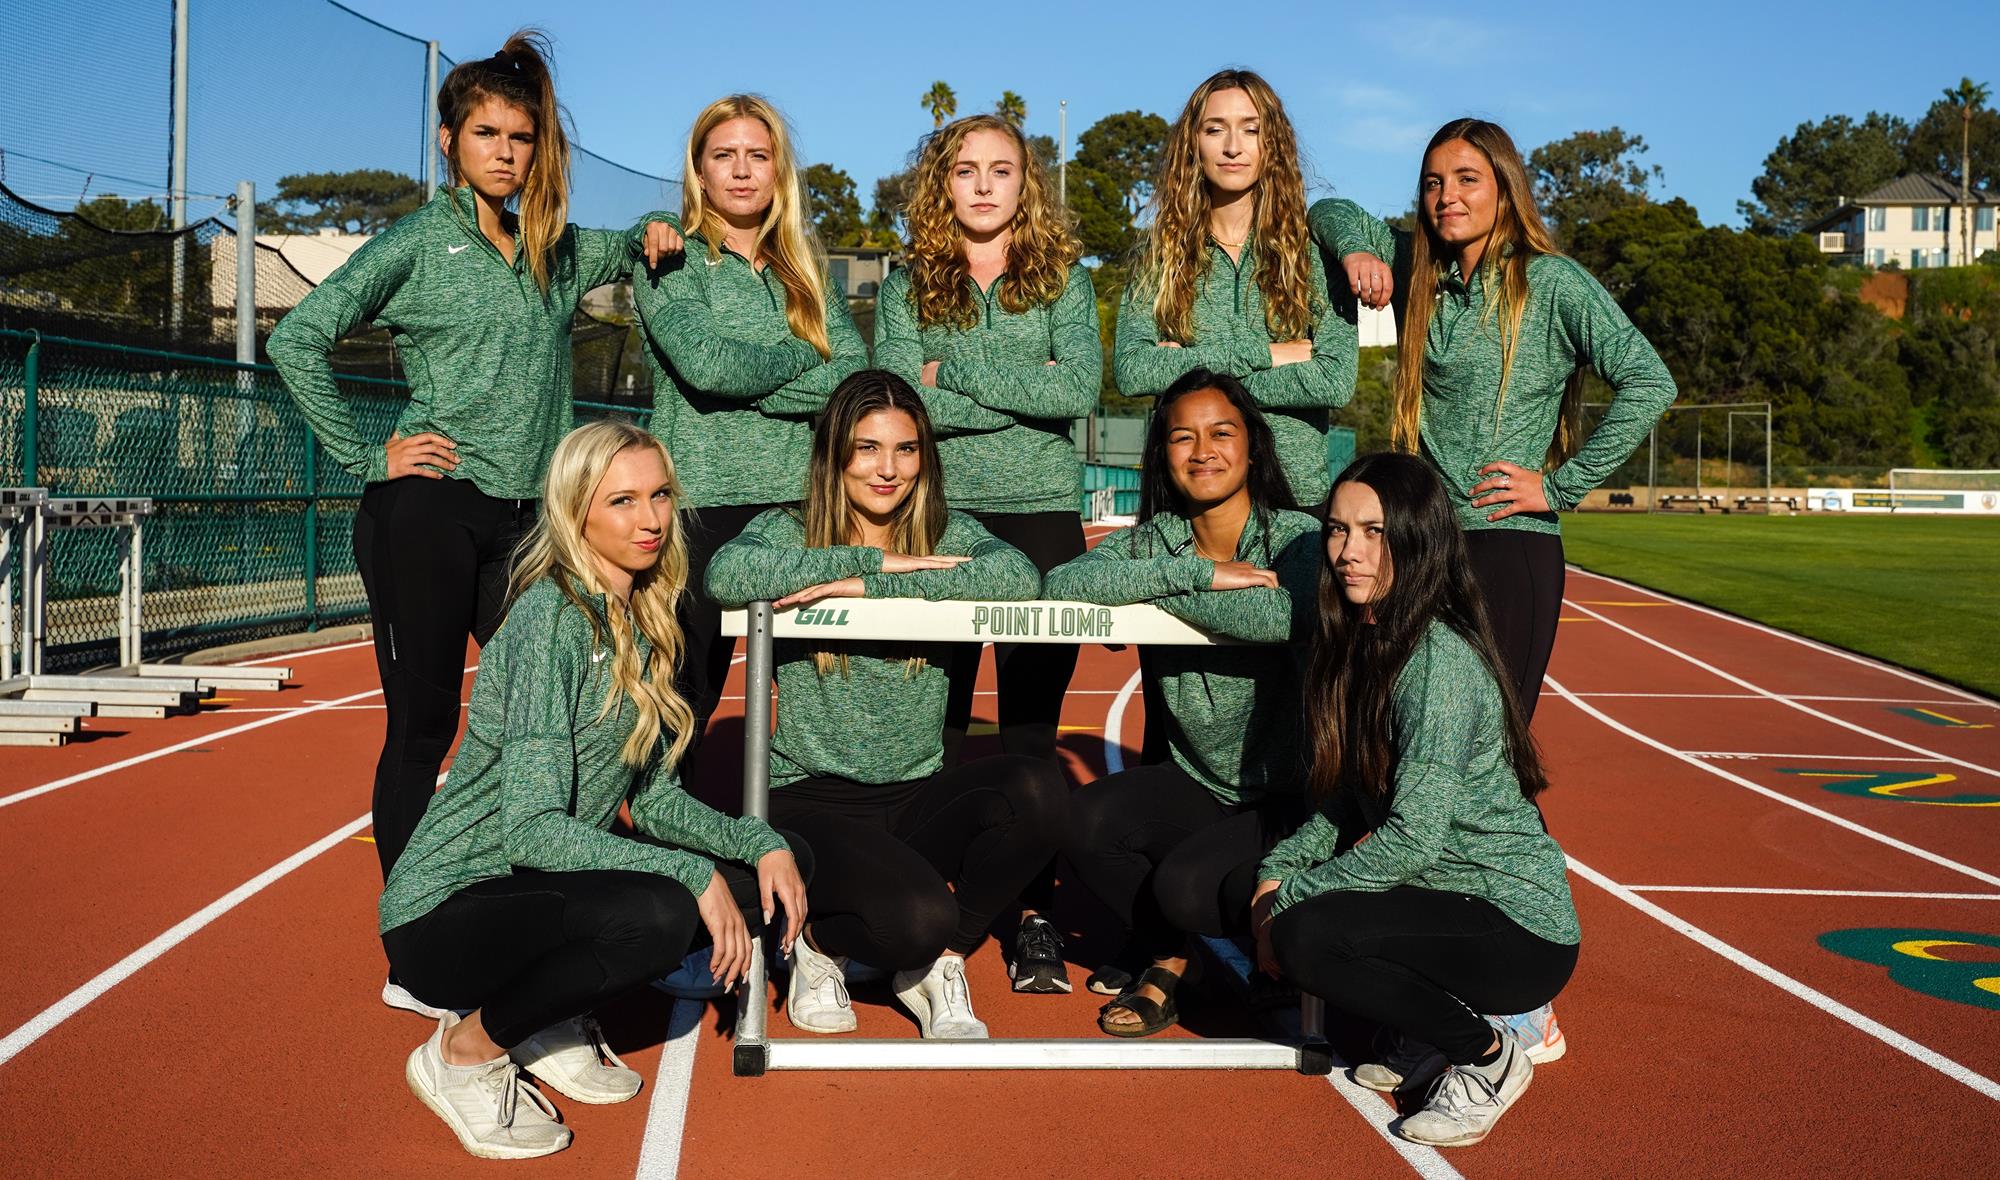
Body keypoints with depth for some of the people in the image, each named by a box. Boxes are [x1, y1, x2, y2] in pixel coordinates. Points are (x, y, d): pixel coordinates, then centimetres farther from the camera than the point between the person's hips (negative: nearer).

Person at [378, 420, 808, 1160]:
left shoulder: (641, 623, 7)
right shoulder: (550, 618, -20)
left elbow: (653, 798, 8)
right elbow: (532, 828, -26)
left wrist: (762, 843, -7)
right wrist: (695, 875, -28)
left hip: (548, 887, 8)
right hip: (446, 913, -8)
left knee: (770, 871, -2)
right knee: (659, 913, -34)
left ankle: (551, 1017, 8)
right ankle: (464, 1052, -7)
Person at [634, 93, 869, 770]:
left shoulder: (804, 271, 16)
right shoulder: (671, 261, 4)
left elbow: (857, 376, 1)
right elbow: (704, 364, -15)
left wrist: (750, 384, -10)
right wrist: (807, 357, -1)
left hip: (802, 502, 4)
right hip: (704, 503, -4)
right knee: (687, 696, -2)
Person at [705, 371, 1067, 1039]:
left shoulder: (947, 534, 7)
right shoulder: (790, 532, 1)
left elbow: (1021, 577, -17)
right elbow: (725, 576, -23)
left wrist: (868, 588, -21)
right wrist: (874, 560, -19)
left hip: (919, 795, 4)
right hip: (813, 800, -3)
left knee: (1039, 790, -26)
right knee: (918, 919, -29)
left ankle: (934, 964, -1)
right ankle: (817, 942, 10)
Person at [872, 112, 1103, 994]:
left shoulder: (1063, 276, 9)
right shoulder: (908, 283, 9)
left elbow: (1081, 387, -7)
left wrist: (956, 371, -8)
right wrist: (1028, 393, -8)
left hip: (1041, 512, 0)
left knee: (1032, 723, 0)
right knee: (934, 719, 2)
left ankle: (1033, 913, 6)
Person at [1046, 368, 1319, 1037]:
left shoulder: (1297, 538, -10)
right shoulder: (1150, 540, 1)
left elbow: (1281, 616, -35)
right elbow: (1061, 584, -19)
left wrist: (1151, 589, -21)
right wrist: (1197, 573, -26)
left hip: (1291, 794, -4)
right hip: (1196, 784, 4)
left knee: (1186, 885, -25)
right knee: (1087, 819, -21)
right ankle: (1165, 956, 8)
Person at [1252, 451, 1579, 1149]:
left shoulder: (1440, 660, -22)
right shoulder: (1360, 644, 6)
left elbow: (1414, 836, -26)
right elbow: (1346, 806, 8)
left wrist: (1289, 899, -18)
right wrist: (1278, 870, -8)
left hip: (1521, 927, -9)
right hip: (1443, 896, 9)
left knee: (1305, 935, -26)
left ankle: (1486, 1057, -2)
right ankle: (1426, 1036, 13)